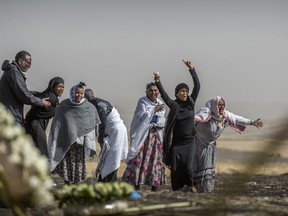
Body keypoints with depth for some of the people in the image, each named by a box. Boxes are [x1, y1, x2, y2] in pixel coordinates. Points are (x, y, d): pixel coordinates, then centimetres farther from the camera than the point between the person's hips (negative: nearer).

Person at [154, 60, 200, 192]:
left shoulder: (191, 103, 4)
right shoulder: (174, 105, -2)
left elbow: (197, 86, -1)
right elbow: (164, 95, -16)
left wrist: (192, 70, -7)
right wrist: (158, 83, -31)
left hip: (189, 141, 1)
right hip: (176, 141, -1)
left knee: (188, 165, -11)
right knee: (175, 167, -3)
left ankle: (189, 185, 12)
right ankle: (177, 189, 10)